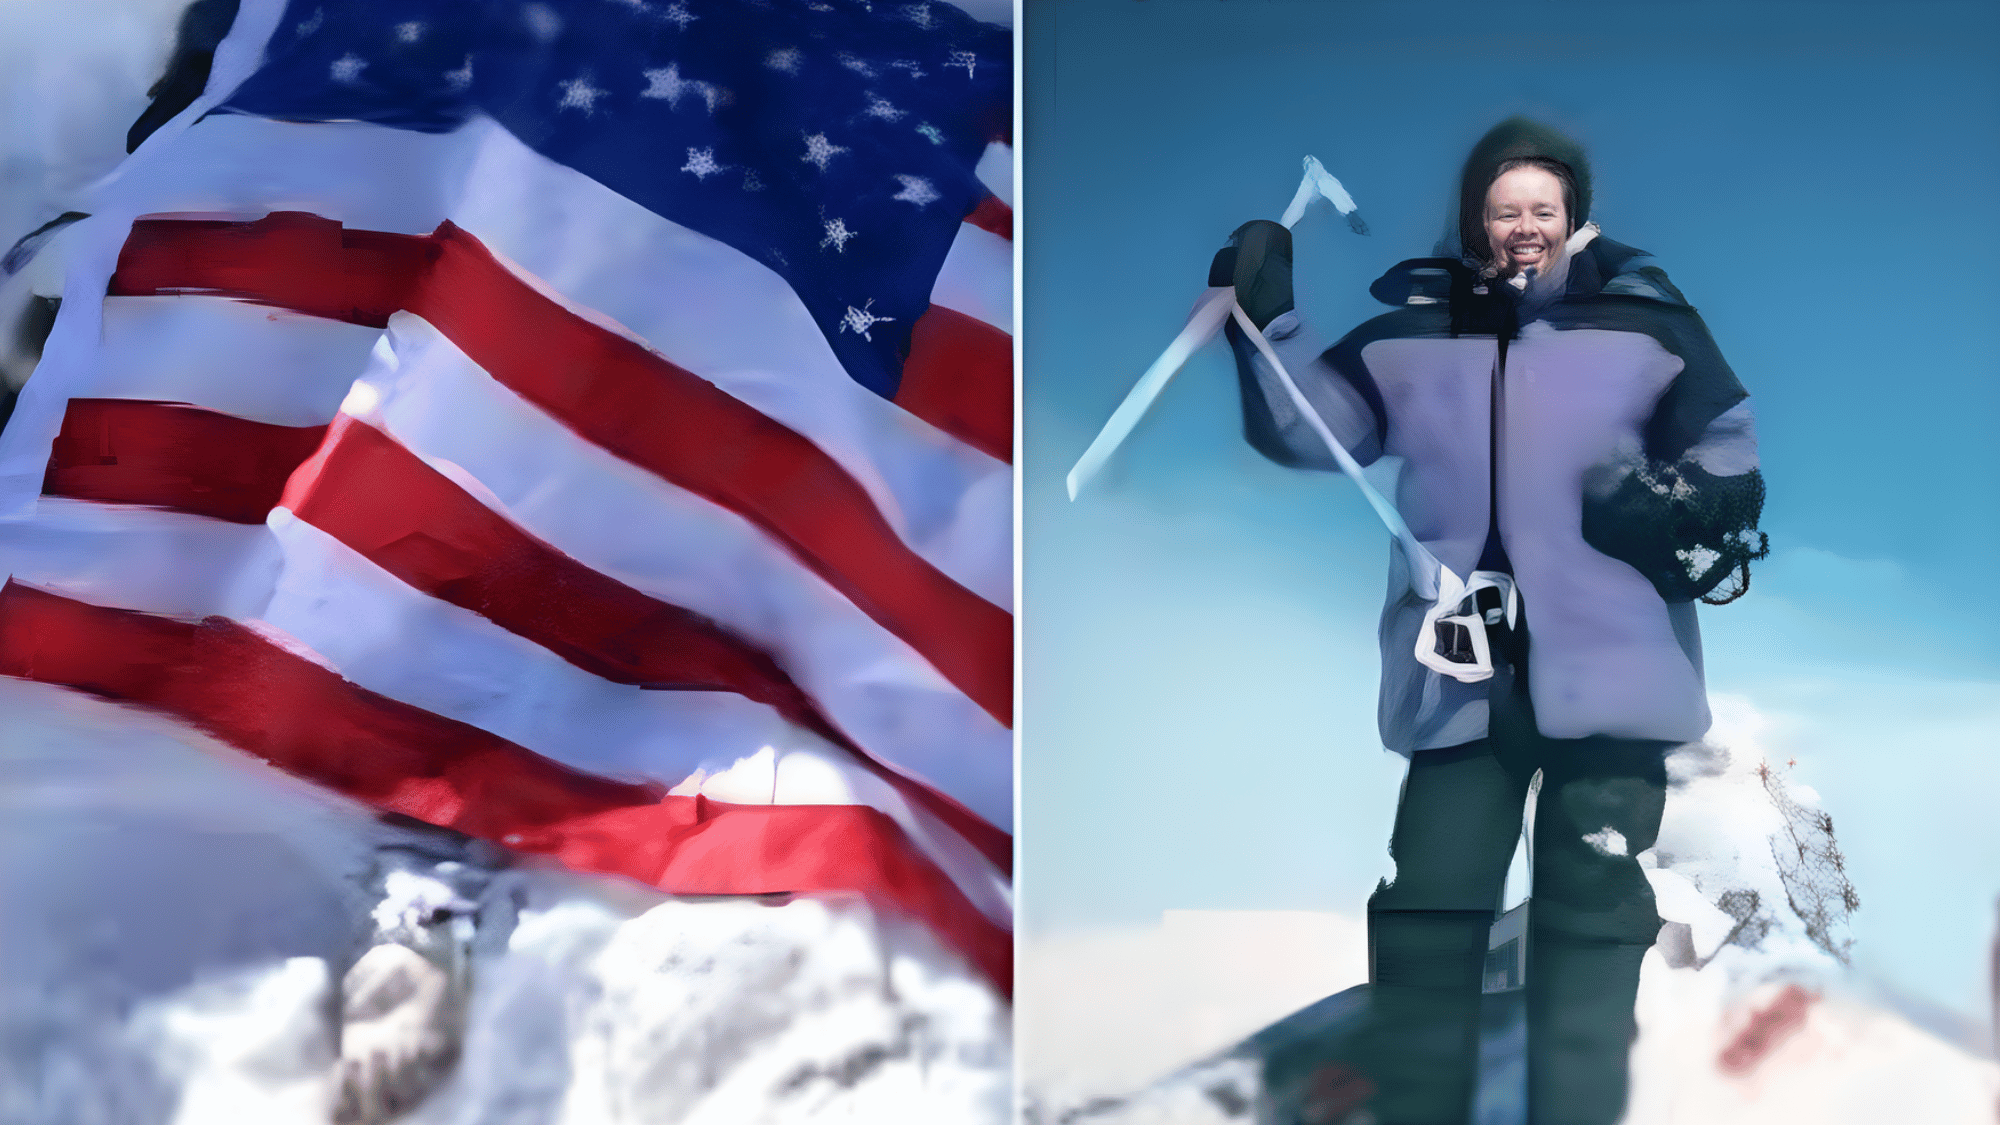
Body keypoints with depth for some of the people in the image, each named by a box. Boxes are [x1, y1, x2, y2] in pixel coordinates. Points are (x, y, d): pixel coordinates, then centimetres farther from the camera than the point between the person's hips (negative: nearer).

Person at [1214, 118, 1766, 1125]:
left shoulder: (1646, 323, 4)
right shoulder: (1411, 333, 9)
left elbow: (1730, 456, 8)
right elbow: (1308, 429, 9)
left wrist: (1676, 509, -12)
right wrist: (1267, 321, -4)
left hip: (1608, 676, -1)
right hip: (1459, 680, 2)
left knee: (1591, 924, 3)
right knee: (1421, 926, 3)